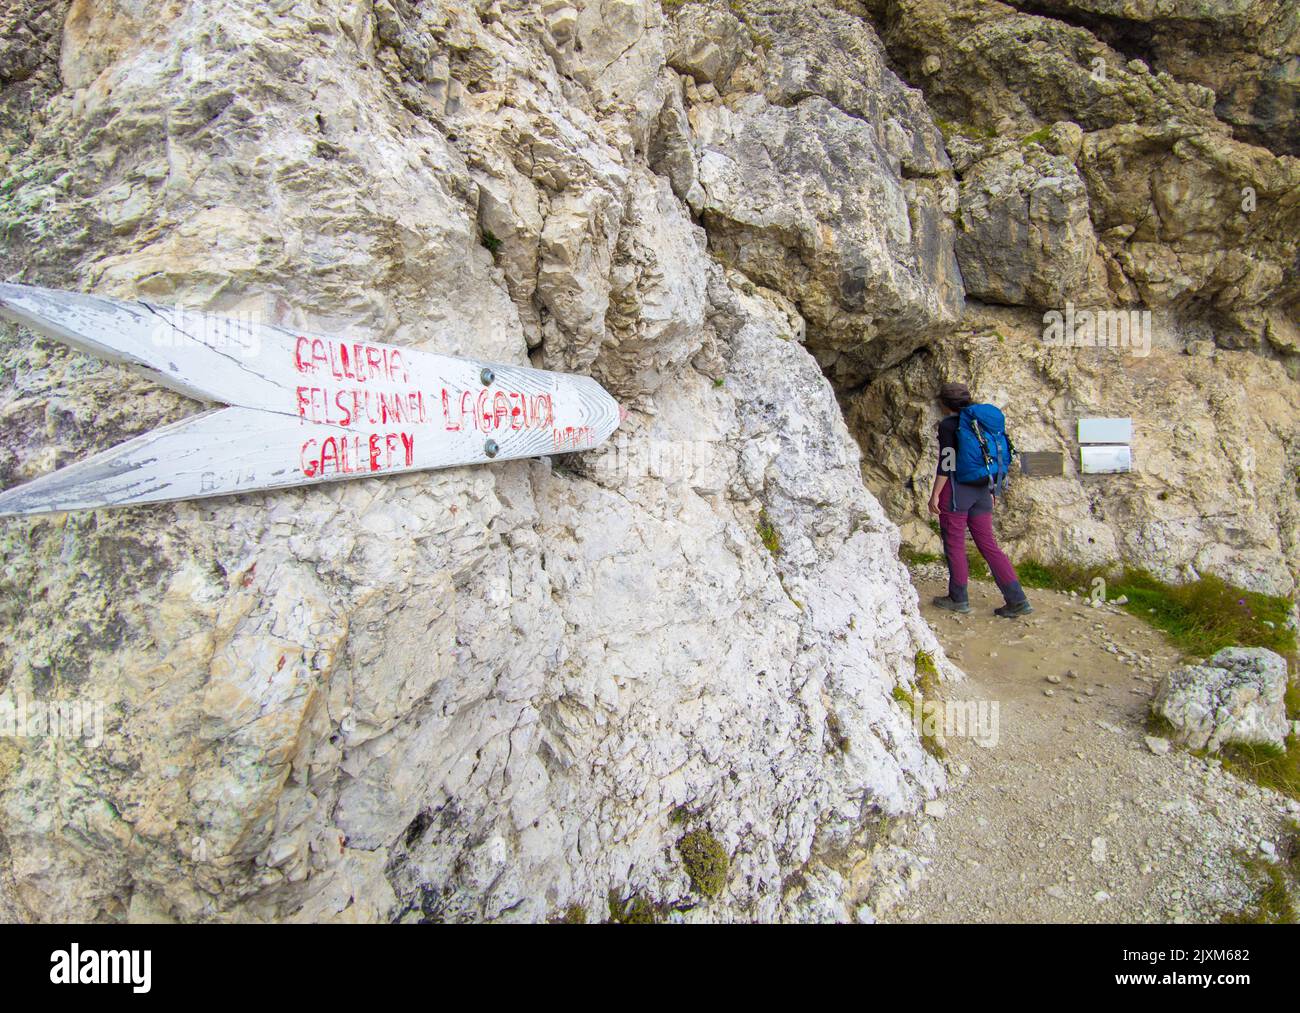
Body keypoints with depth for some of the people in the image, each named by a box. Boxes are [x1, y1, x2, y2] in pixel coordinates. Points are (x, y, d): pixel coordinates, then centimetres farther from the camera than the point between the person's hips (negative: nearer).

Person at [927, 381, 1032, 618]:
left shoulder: (948, 424, -9)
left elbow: (947, 462, -15)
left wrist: (935, 494, -12)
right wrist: (991, 491, 22)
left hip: (956, 490, -7)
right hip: (981, 490, 7)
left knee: (954, 545, 4)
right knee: (988, 544, 8)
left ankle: (958, 599, 13)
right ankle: (1017, 600, 4)